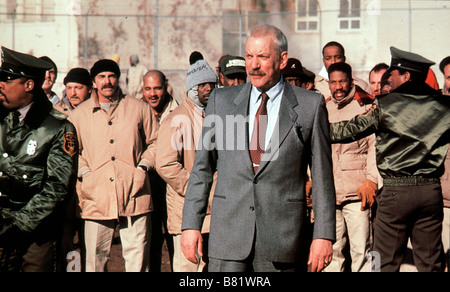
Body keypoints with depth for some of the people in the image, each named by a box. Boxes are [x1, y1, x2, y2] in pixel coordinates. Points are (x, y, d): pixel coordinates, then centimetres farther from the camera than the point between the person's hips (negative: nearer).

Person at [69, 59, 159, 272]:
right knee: (95, 258, 3)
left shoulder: (139, 108, 9)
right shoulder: (79, 114, 10)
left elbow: (155, 142, 15)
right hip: (97, 197, 1)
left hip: (134, 193, 0)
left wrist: (143, 167, 1)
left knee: (138, 257, 0)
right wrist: (84, 173, 1)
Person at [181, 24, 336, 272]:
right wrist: (191, 224, 4)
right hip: (229, 233, 1)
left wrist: (324, 234, -2)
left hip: (281, 237, -1)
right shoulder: (222, 100, 8)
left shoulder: (311, 105, 2)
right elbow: (203, 167, 10)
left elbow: (322, 176, 2)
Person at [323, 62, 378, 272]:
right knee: (332, 249, 6)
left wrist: (371, 180, -9)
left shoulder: (365, 108, 6)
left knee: (361, 250, -6)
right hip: (327, 191, 4)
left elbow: (375, 145, 1)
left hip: (356, 191, -3)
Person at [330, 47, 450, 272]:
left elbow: (352, 129, 3)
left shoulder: (385, 105, -5)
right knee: (430, 262, 9)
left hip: (396, 191, -3)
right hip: (432, 189, 3)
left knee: (386, 261, 5)